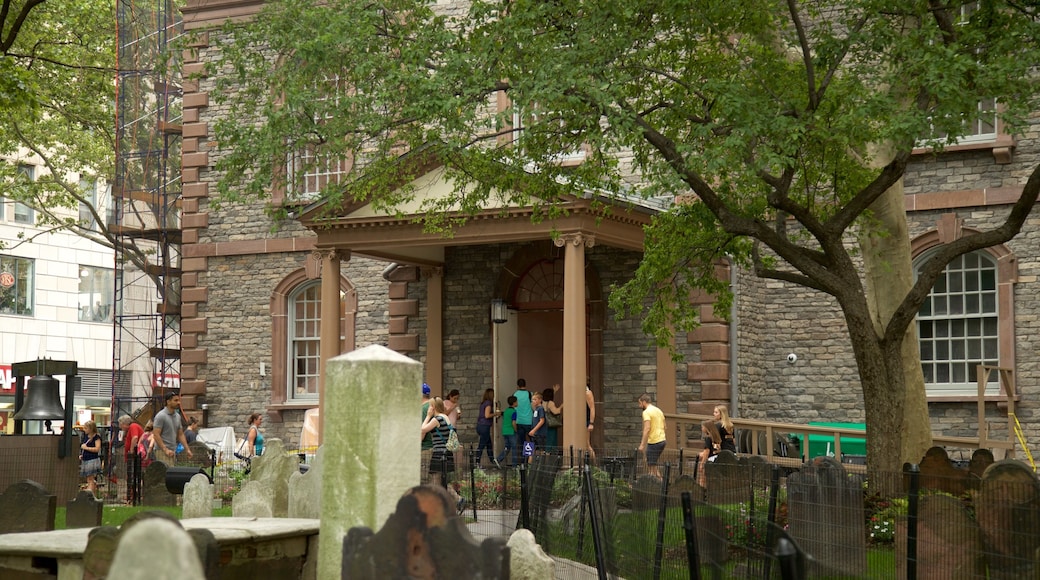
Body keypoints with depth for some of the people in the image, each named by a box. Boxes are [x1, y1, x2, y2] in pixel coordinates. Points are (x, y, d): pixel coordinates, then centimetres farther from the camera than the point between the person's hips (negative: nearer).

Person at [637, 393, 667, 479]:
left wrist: (642, 444, -23)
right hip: (662, 440, 9)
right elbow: (664, 427, 22)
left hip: (654, 442, -9)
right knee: (651, 464, 18)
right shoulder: (658, 410, 17)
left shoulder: (646, 412, -11)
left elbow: (647, 429, -22)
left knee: (652, 466, -4)